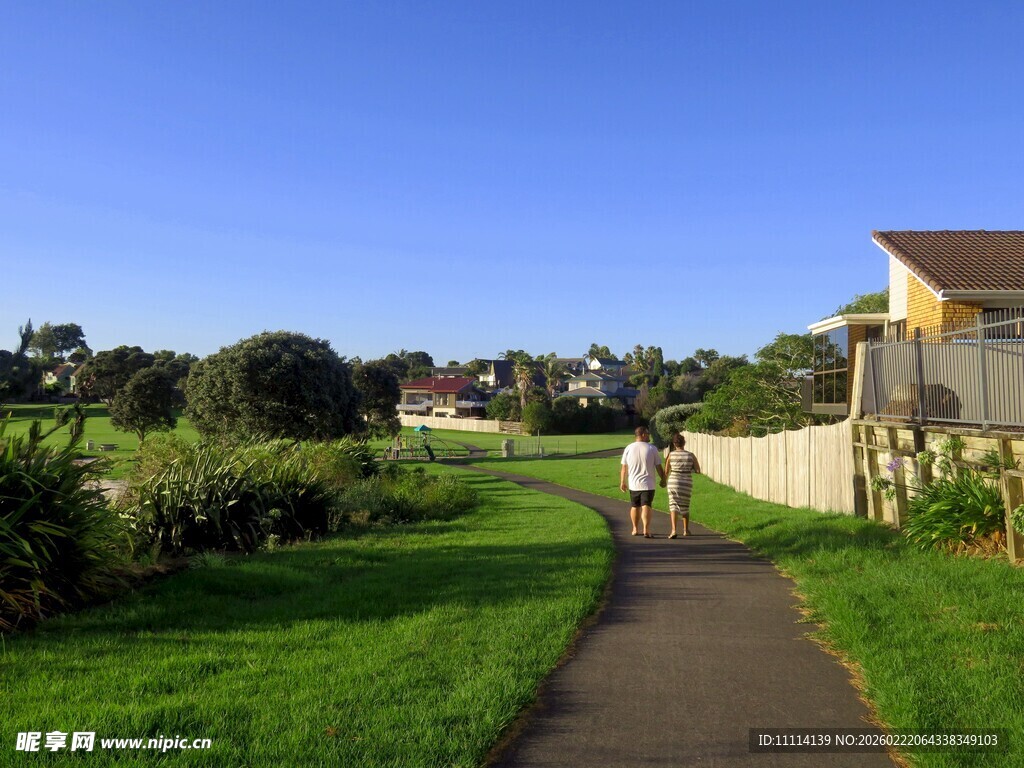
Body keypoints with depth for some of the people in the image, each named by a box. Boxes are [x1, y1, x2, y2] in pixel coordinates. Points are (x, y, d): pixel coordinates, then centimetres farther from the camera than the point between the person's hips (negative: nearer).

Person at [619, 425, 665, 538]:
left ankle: (635, 529, 26)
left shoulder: (629, 448, 0)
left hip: (633, 484, 3)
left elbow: (624, 467, 2)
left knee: (634, 506, 17)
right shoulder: (652, 448, -5)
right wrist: (663, 479, 13)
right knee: (646, 506, -5)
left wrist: (622, 482, 12)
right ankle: (646, 530, -17)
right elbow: (658, 467, -1)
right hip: (648, 484, -3)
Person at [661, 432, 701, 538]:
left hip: (673, 483, -1)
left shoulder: (670, 455, -5)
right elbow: (698, 471, -1)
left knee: (673, 505, 2)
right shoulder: (691, 456, -3)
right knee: (685, 506, 18)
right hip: (687, 484, 1)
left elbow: (666, 471, 1)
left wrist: (664, 481, 19)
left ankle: (673, 530, -16)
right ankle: (686, 530, 31)